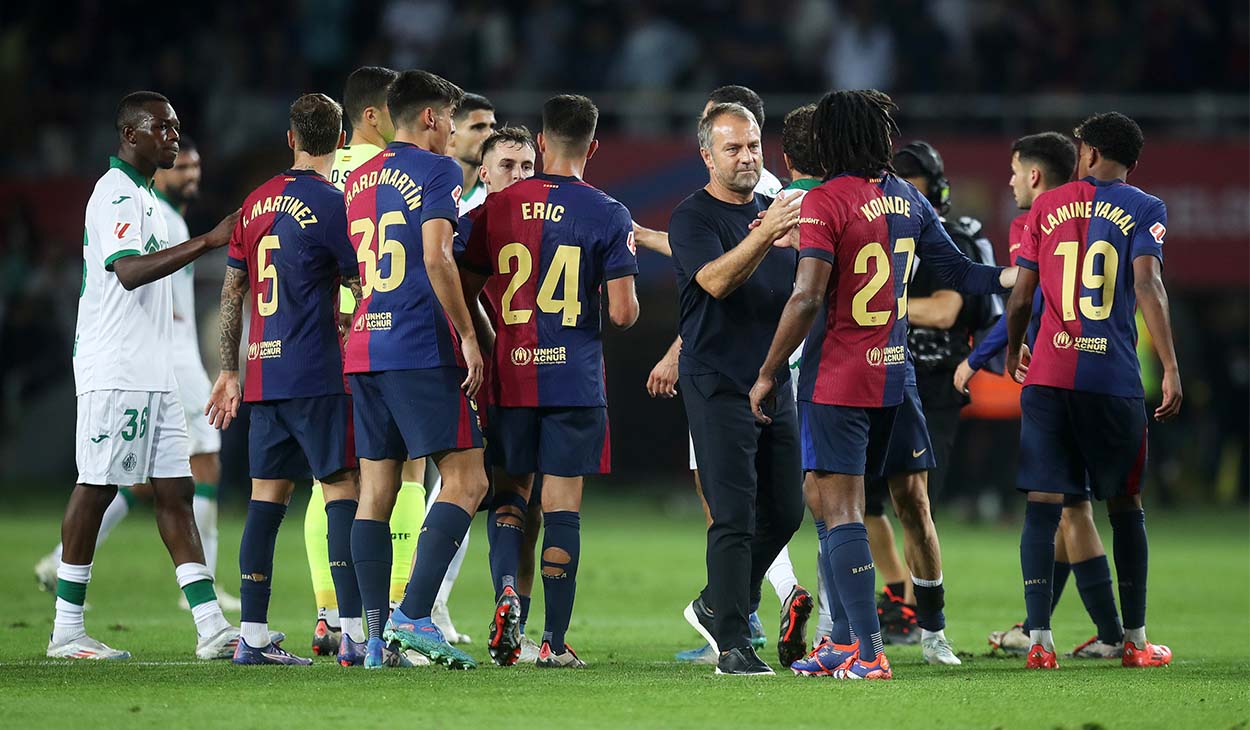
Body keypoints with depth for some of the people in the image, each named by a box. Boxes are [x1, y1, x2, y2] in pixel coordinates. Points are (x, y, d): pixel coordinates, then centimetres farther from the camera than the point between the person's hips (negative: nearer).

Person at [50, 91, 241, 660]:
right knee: (96, 490, -5)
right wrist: (209, 241, -30)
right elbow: (129, 270, -26)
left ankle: (212, 629, -1)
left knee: (176, 492, 3)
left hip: (152, 377, 10)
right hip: (115, 372, -10)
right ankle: (66, 630, 0)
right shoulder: (116, 193, -12)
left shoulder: (140, 196, 20)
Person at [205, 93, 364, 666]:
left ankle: (252, 636, 6)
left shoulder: (256, 204, 13)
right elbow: (363, 290, -6)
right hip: (318, 375, -7)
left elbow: (232, 292, 17)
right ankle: (354, 634, -14)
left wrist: (228, 372, 22)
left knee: (267, 496, 8)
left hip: (263, 375, 7)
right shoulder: (330, 203, -8)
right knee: (342, 490, -6)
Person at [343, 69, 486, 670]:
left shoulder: (357, 180, 17)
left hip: (364, 347, 8)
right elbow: (436, 258, -15)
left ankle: (375, 633, 2)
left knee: (375, 491, 6)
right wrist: (467, 335, -12)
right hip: (422, 350, -8)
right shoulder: (435, 170, -5)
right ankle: (413, 615, -18)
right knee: (466, 480, -6)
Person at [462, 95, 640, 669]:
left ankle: (506, 589, -11)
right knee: (562, 504, 3)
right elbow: (623, 313, -10)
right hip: (576, 379, -2)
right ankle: (554, 641, 4)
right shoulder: (608, 216, -6)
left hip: (510, 377, 2)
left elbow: (464, 294, 5)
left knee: (510, 491, 15)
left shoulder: (498, 208, 2)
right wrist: (626, 307, 13)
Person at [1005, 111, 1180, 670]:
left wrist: (1013, 350, 27)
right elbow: (1147, 286, -11)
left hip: (1047, 375, 2)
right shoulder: (1144, 210, 3)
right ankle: (1135, 640, 14)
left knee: (1043, 505, 0)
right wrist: (1170, 368, -13)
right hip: (1113, 379, -2)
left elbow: (1021, 294, 9)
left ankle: (1039, 640, -7)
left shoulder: (1047, 207, 10)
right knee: (1125, 506, 10)